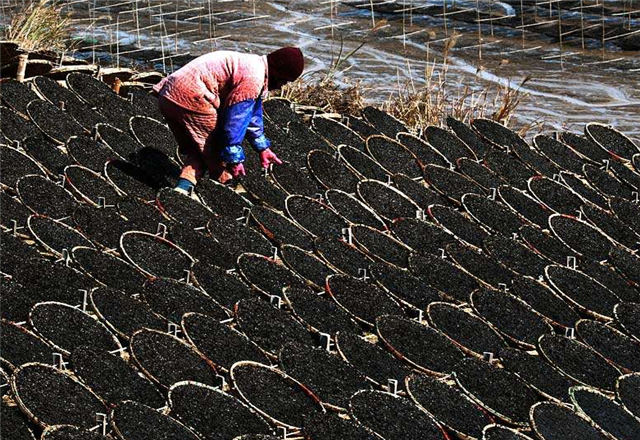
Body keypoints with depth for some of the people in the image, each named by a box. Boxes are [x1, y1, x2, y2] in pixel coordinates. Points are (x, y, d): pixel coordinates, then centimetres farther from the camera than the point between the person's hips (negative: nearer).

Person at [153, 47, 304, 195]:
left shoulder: (255, 66, 21)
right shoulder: (253, 78, -12)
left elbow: (252, 112, 33)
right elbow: (235, 118, -14)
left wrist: (262, 148, 39)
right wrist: (234, 158, -7)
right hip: (189, 99, -10)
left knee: (196, 150, 19)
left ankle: (184, 186, 2)